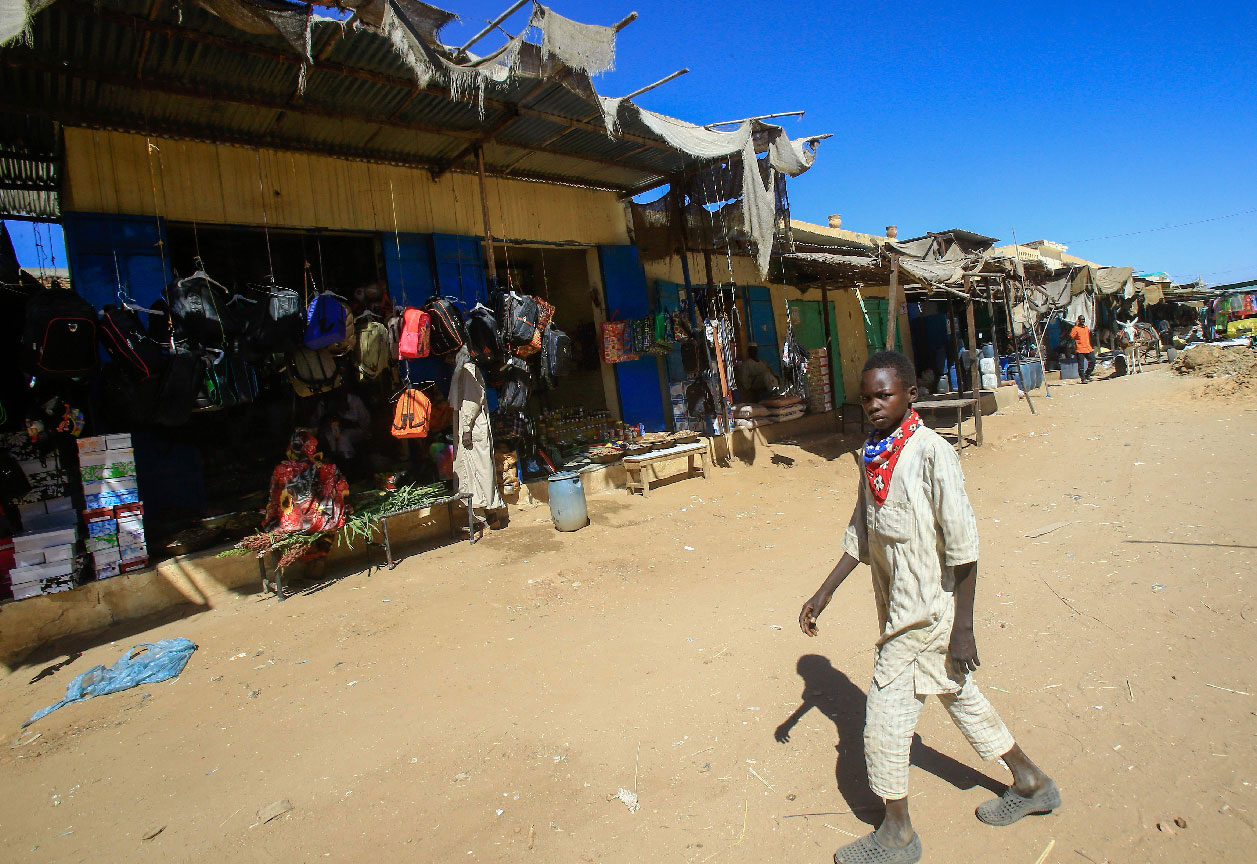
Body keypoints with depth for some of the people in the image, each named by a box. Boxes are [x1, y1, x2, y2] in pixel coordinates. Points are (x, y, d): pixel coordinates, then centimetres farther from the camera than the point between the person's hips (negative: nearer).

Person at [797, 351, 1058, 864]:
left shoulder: (931, 453, -20)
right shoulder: (874, 455, 4)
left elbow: (962, 546, -18)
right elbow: (859, 535, 10)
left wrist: (963, 626, -16)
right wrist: (824, 594, 8)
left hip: (923, 611, -8)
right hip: (898, 605, 8)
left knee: (885, 714, 2)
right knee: (958, 692, 22)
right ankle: (1031, 783, 44)